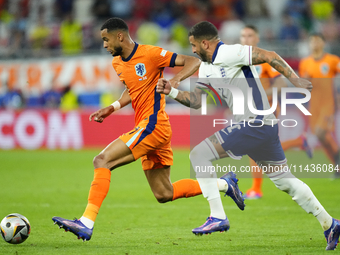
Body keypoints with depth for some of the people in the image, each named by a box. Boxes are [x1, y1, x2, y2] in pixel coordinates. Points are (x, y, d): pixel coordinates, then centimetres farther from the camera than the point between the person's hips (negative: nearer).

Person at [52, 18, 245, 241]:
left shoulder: (150, 54, -12)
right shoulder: (117, 63, 13)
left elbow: (194, 62, -12)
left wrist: (176, 79, -30)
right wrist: (111, 109, 15)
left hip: (153, 125, -10)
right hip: (146, 128, 10)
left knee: (102, 161, -19)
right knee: (164, 195, 14)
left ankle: (86, 224, -24)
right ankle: (225, 184, 27)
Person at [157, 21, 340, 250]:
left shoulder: (228, 54, -13)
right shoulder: (206, 68, 16)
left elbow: (269, 56, -15)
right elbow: (197, 101, 19)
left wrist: (295, 80, -19)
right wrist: (171, 92, 5)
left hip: (255, 125, -10)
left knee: (199, 154, -10)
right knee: (284, 179, 15)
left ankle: (218, 217, -11)